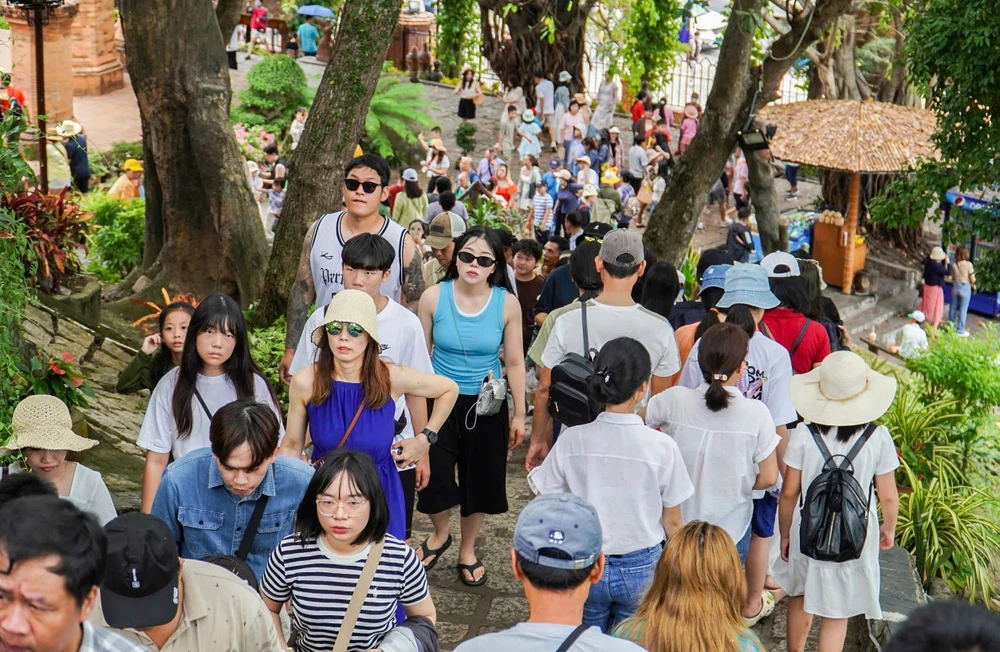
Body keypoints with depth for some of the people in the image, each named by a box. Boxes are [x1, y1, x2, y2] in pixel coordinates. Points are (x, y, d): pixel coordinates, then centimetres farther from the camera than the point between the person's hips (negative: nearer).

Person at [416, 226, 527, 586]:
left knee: (480, 479, 11)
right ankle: (440, 534, 33)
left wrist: (519, 415, 0)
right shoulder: (433, 297, -9)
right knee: (434, 475, 0)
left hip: (486, 405, 1)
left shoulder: (507, 303, -9)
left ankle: (467, 550, 34)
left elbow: (515, 362, -2)